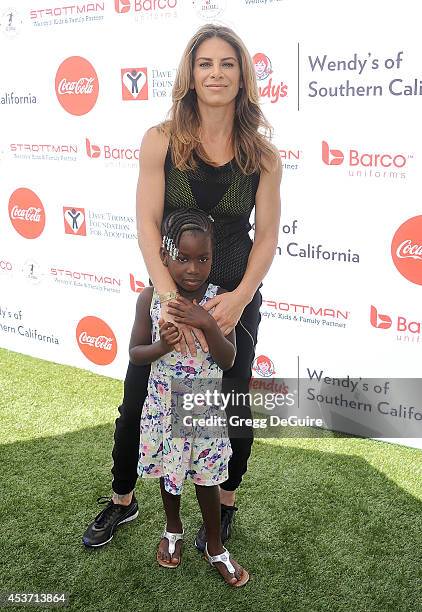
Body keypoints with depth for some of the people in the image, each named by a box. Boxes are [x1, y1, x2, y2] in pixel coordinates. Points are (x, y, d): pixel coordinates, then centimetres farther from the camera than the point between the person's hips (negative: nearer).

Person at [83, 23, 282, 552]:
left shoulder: (262, 156, -5)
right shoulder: (161, 141, -7)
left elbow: (267, 236, -4)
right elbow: (147, 224, -11)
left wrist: (240, 297, -19)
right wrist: (170, 297, -23)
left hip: (235, 298, 0)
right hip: (167, 293, 1)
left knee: (231, 409, 12)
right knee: (136, 403, 10)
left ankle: (225, 506, 38)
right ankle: (122, 501, 36)